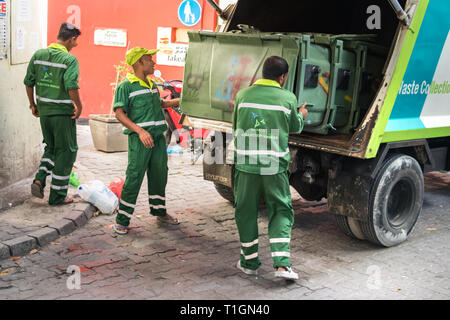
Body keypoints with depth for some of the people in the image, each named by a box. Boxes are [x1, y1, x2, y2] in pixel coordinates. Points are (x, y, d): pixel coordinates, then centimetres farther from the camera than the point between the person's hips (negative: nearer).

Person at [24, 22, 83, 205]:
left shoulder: (38, 55, 4)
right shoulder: (69, 59, -13)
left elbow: (28, 82, 7)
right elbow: (71, 86, -25)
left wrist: (33, 104, 17)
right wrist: (79, 106, -11)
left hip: (43, 111, 6)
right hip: (63, 112, -6)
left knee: (51, 148, 24)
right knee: (66, 151, 7)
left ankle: (39, 180, 5)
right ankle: (58, 196, 11)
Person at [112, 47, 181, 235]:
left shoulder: (152, 85, 18)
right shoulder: (126, 86, -6)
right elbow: (119, 114, -14)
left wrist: (179, 101, 30)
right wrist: (140, 131, -24)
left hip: (158, 137, 7)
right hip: (139, 140, -7)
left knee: (159, 175, 15)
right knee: (134, 178, -7)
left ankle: (159, 212, 32)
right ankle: (122, 220, 1)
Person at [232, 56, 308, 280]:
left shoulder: (243, 95, 4)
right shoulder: (288, 98, 0)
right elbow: (295, 127, 16)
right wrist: (301, 115, 38)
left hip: (246, 162, 1)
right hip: (276, 164, -1)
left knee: (246, 211, 13)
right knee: (281, 211, 10)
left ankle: (249, 262, 22)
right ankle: (282, 263, -1)